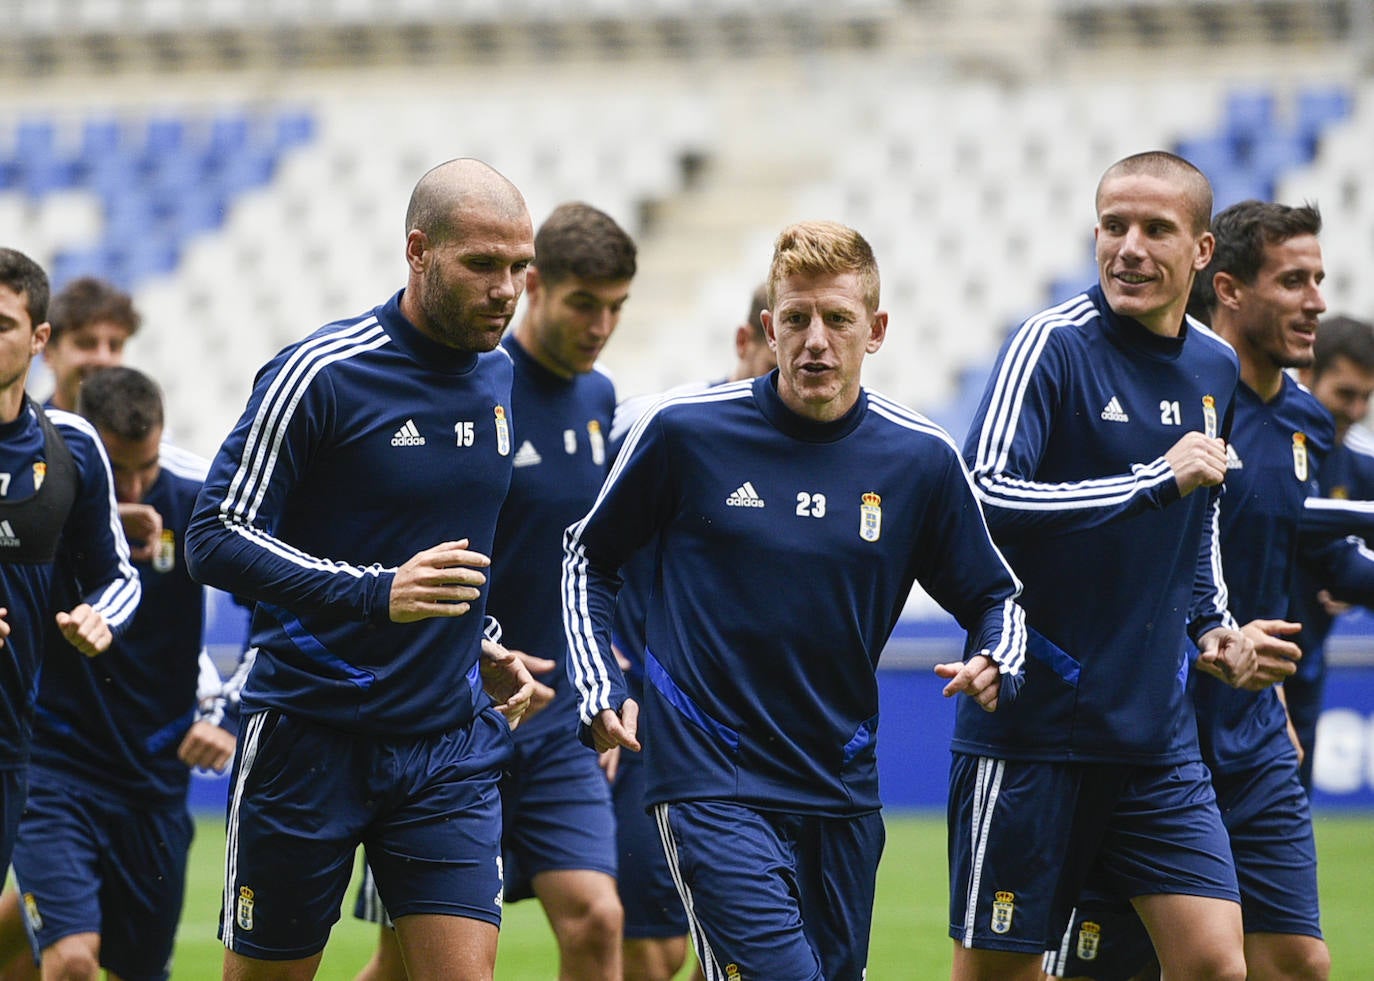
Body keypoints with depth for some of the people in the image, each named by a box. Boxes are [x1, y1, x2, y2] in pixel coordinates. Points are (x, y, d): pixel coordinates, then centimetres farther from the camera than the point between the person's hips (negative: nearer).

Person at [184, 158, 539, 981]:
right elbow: (216, 538, -15)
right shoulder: (323, 374, -12)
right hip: (311, 735, -5)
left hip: (451, 748, 5)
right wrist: (376, 592, -25)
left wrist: (479, 645, 12)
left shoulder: (500, 378, 9)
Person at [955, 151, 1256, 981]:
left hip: (1158, 733, 5)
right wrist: (1156, 481, -24)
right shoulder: (1054, 345, -10)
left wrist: (1214, 624, 12)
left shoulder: (1217, 370, 11)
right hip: (1032, 726, -5)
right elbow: (984, 493, -24)